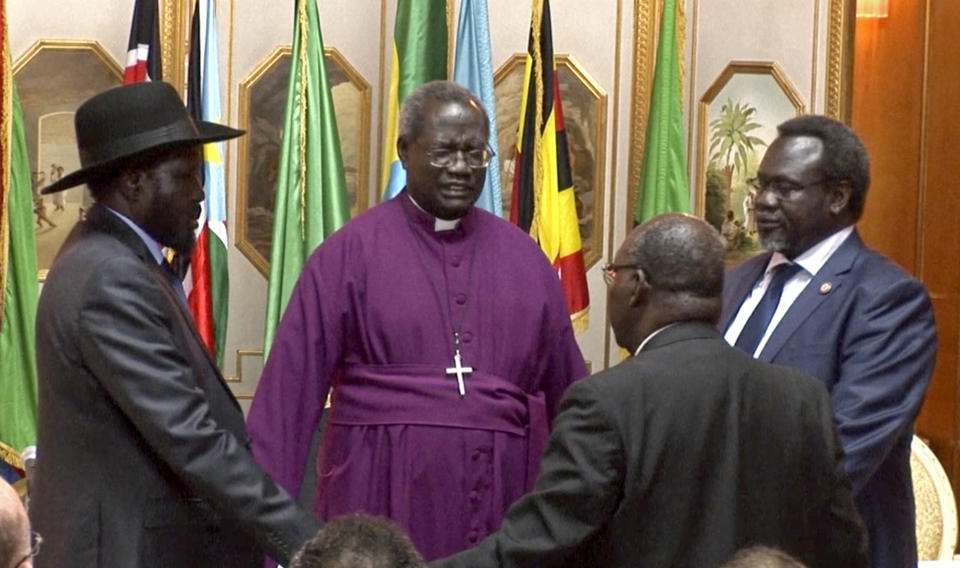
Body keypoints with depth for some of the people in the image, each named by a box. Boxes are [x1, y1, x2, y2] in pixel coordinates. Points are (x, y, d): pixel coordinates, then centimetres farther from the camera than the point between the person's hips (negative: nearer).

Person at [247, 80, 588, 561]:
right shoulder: (350, 254, -2)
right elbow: (291, 388, -4)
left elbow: (568, 397, 12)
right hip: (383, 502, -3)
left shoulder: (525, 260, 8)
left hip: (503, 507, 3)